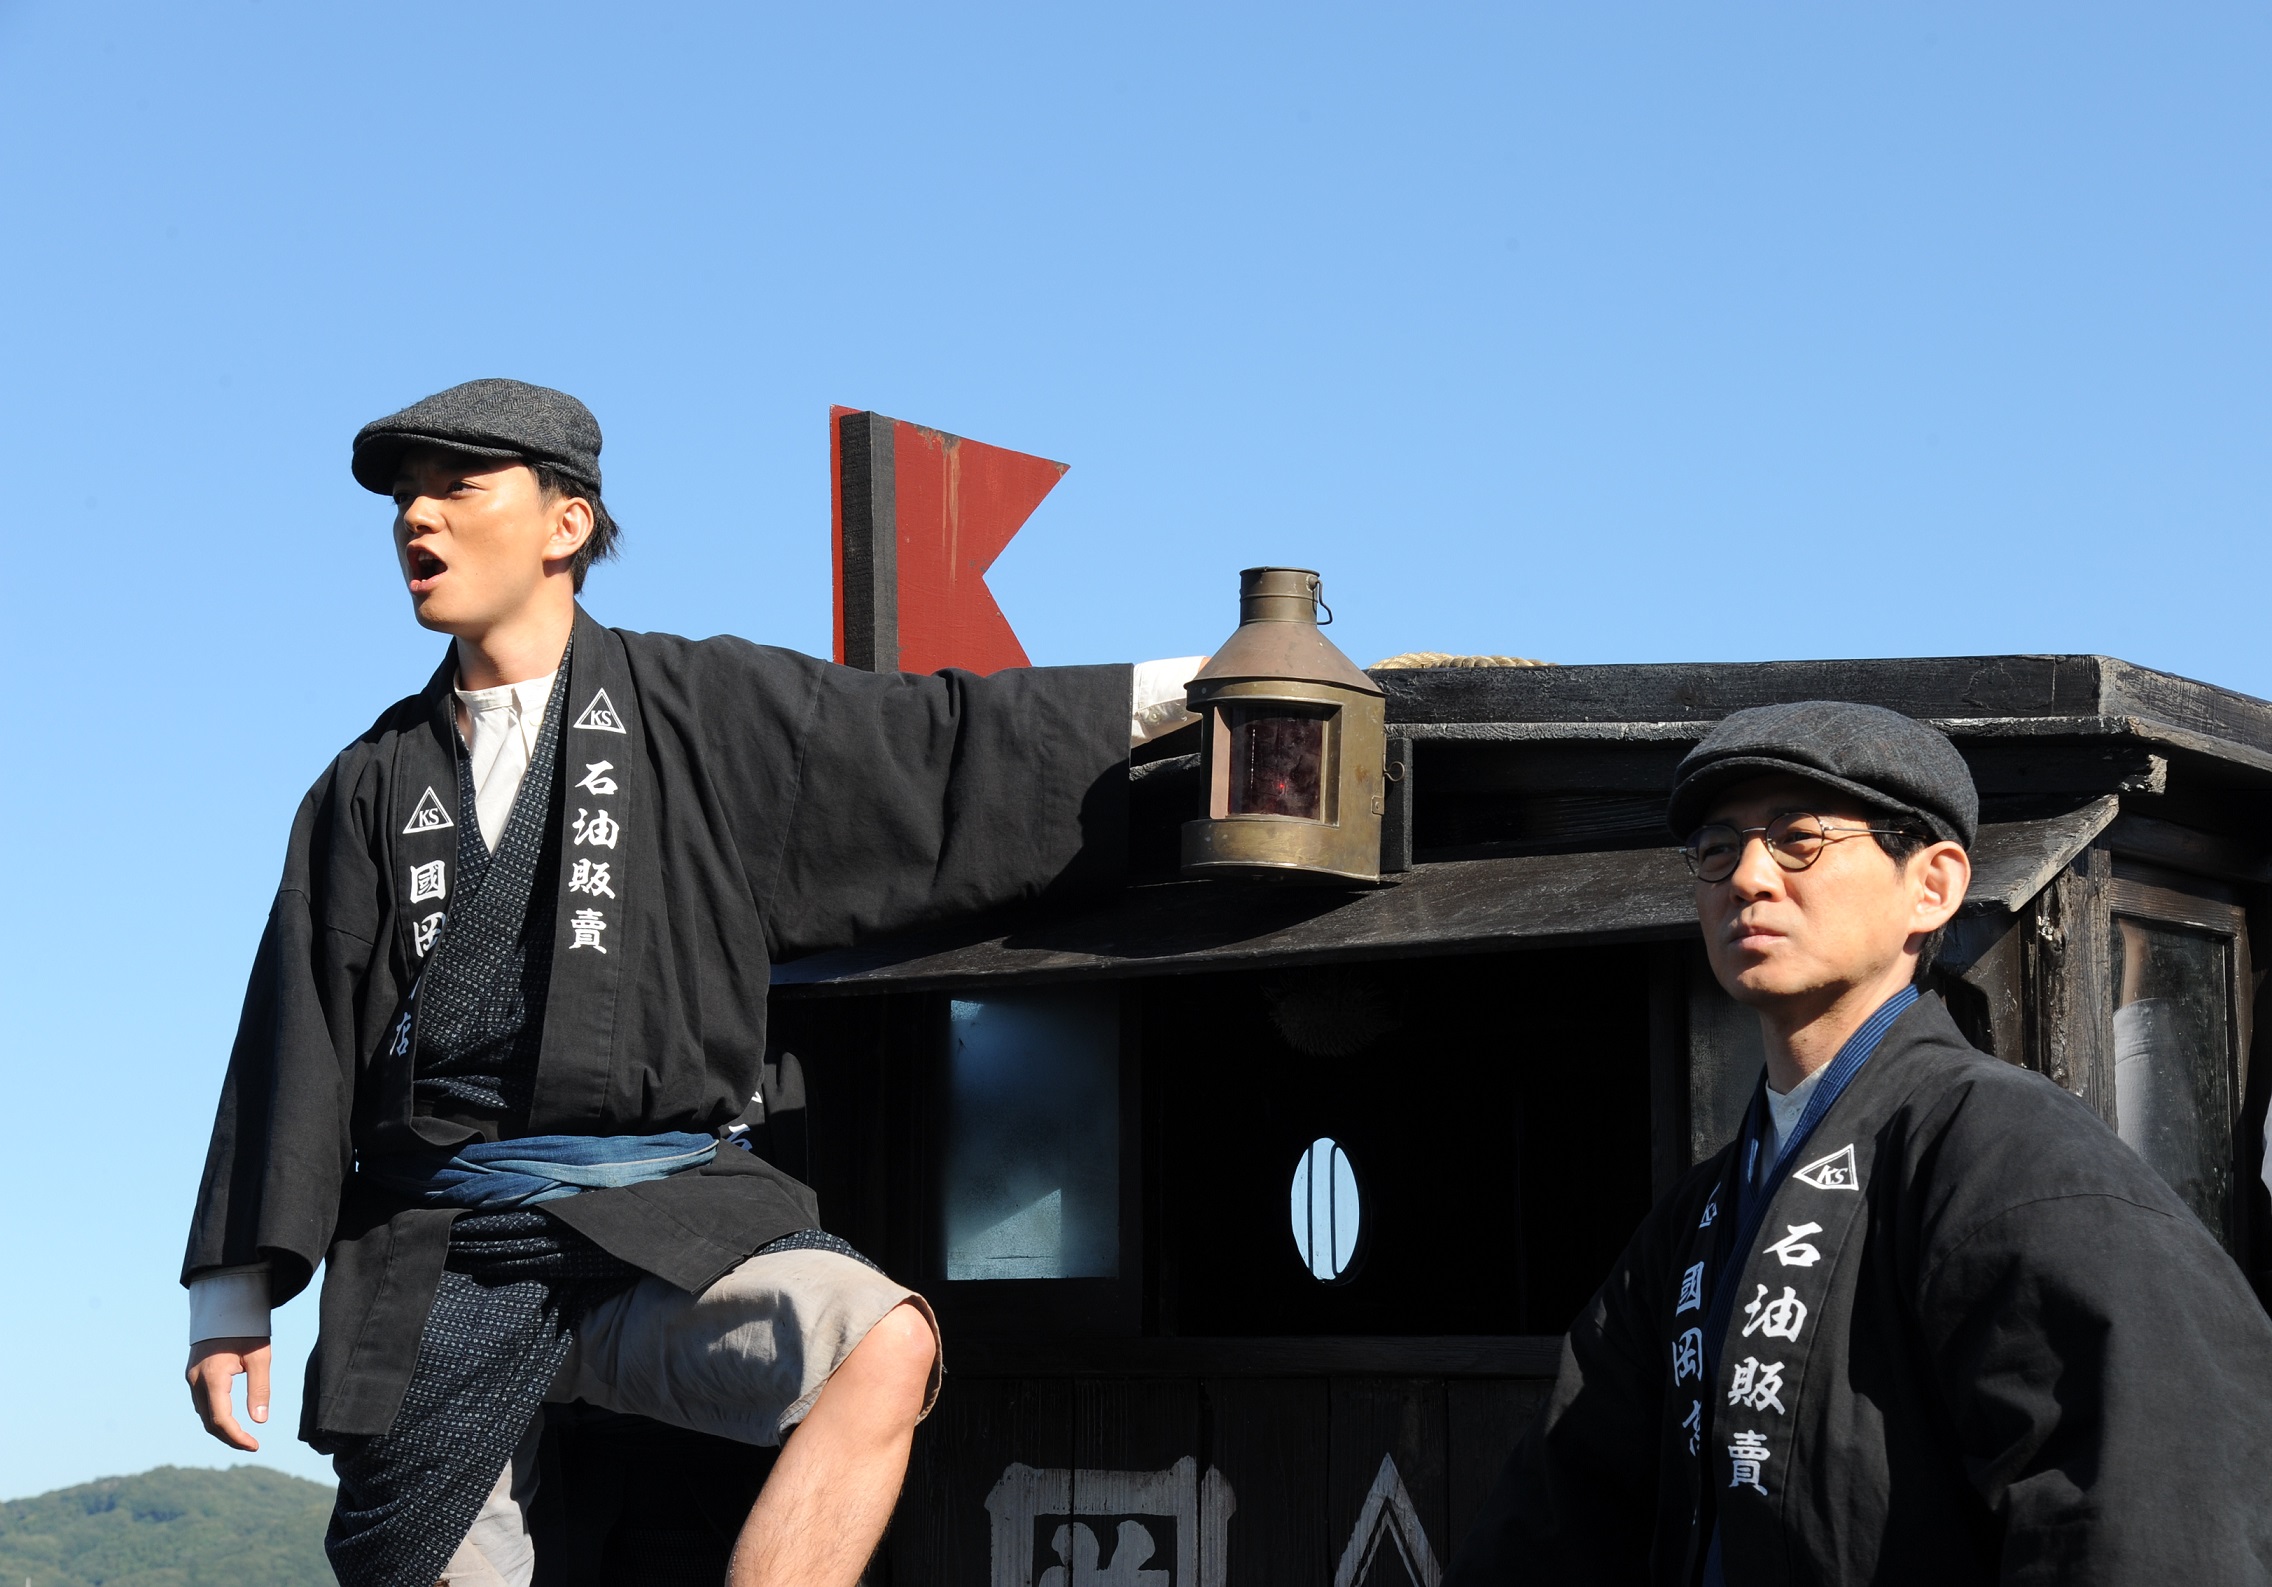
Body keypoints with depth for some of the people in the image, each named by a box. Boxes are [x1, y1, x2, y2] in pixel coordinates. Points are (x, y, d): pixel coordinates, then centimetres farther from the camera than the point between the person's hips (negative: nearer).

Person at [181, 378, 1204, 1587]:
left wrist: (1191, 688, 5)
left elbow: (944, 745, 10)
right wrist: (232, 1299, 10)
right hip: (438, 1261, 2)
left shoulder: (704, 708, 9)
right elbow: (299, 1046, 15)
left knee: (884, 1347, -29)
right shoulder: (375, 785, 15)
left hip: (664, 1218, -2)